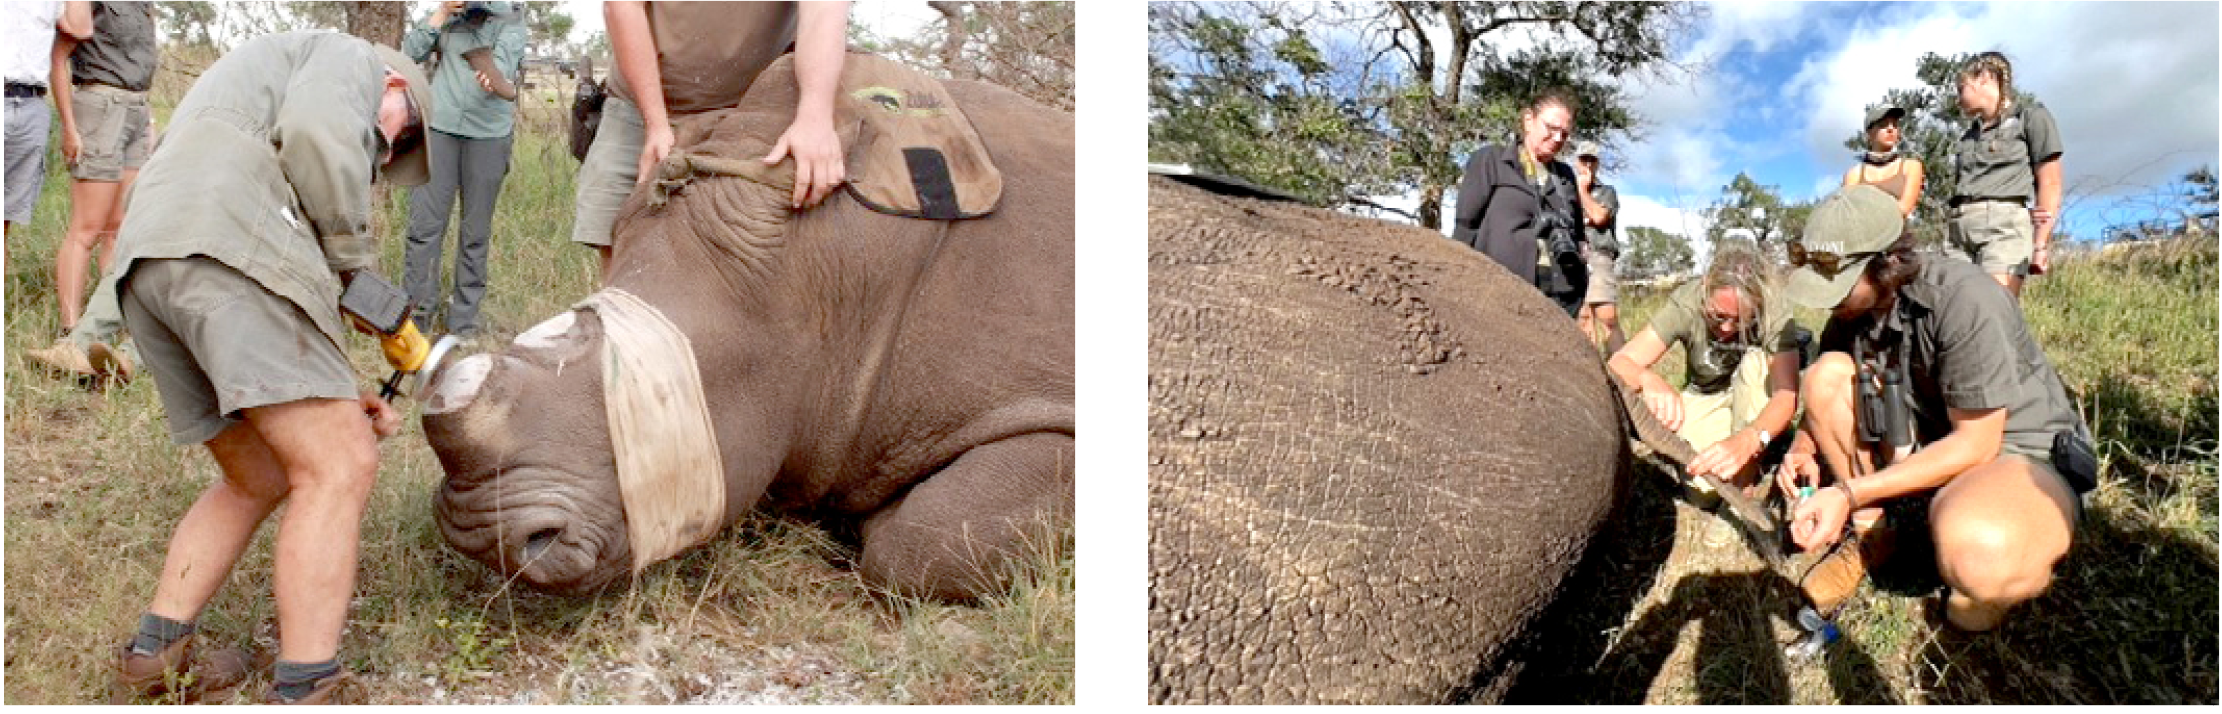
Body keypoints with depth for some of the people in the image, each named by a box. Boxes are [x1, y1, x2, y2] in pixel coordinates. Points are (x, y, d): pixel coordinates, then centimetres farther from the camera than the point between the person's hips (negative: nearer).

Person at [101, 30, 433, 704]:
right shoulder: (349, 58, 18)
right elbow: (316, 133, -10)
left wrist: (338, 394, 25)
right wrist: (353, 260, 2)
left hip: (145, 269, 9)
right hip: (230, 245, -9)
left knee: (261, 480, 20)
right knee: (339, 470, -10)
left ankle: (155, 655, 21)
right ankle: (305, 694, -15)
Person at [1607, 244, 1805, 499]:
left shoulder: (1775, 316, -28)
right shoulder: (1686, 303, -26)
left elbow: (1787, 395, -38)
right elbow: (1617, 363, -31)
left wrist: (1746, 441, -58)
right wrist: (1650, 381, -55)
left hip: (1757, 402, 1)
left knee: (1756, 362, -32)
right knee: (1706, 487, -26)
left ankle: (1745, 481, -21)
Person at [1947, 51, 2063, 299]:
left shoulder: (2031, 117, 10)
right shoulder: (1969, 134, 27)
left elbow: (2050, 183, 3)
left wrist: (2041, 244, -7)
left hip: (2004, 222, -5)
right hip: (1960, 226, 5)